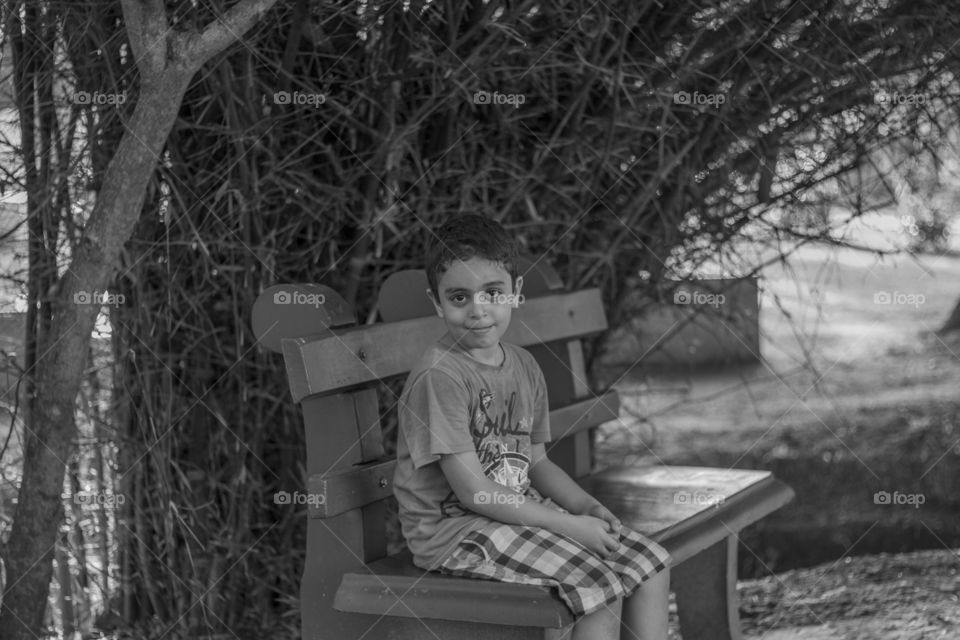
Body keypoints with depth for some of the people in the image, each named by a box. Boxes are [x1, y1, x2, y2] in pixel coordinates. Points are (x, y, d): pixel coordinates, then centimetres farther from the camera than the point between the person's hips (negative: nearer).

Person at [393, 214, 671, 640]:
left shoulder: (524, 366, 7)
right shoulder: (439, 376, -19)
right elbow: (474, 491, -21)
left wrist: (583, 504, -4)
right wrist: (568, 526, -20)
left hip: (519, 510, 8)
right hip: (453, 527, -8)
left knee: (652, 564, 1)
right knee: (600, 587, -22)